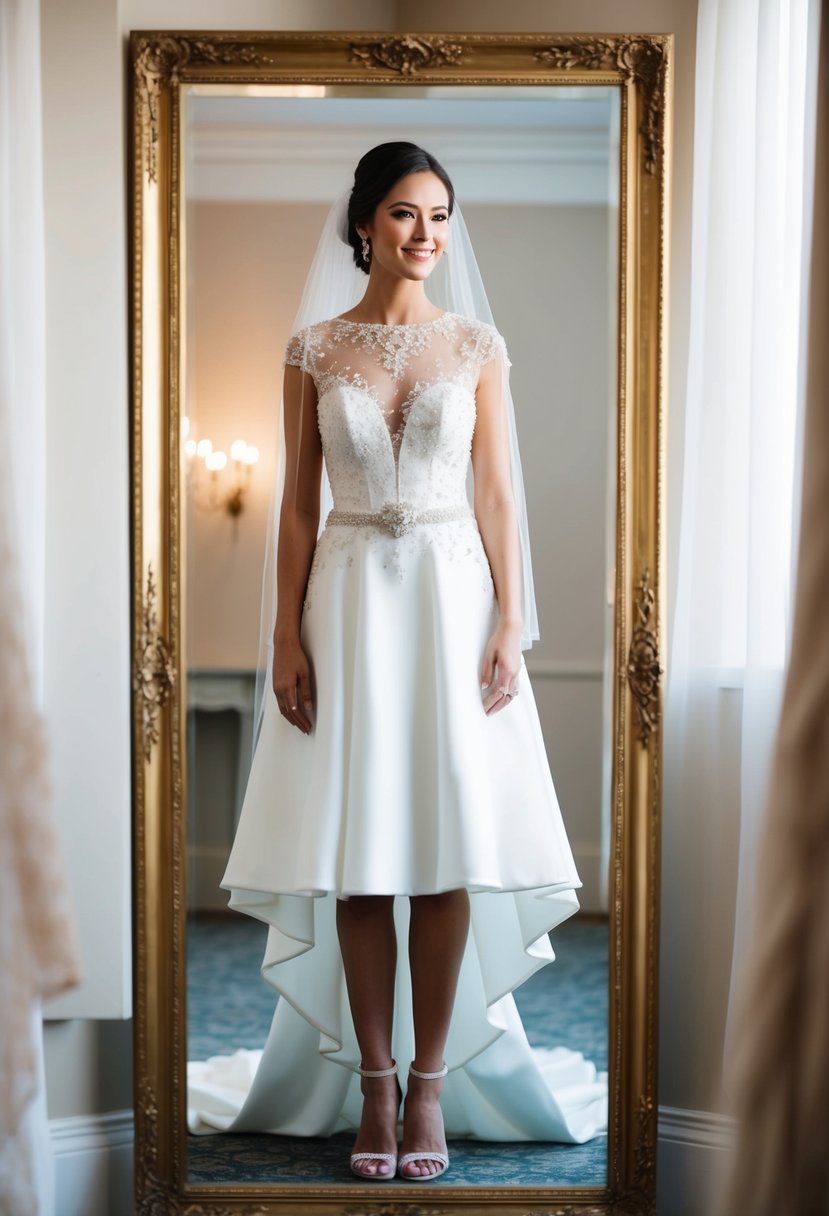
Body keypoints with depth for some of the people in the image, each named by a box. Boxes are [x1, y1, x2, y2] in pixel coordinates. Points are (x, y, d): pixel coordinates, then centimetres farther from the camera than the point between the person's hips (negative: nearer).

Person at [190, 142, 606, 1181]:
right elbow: (298, 503, 3)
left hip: (453, 595, 0)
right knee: (357, 857, 1)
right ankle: (375, 1082, 11)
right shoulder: (314, 351, 4)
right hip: (350, 597, 0)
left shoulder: (478, 346, 5)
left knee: (448, 851, 0)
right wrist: (287, 638, -3)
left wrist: (510, 625, -3)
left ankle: (431, 1083, 10)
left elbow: (497, 496, 4)